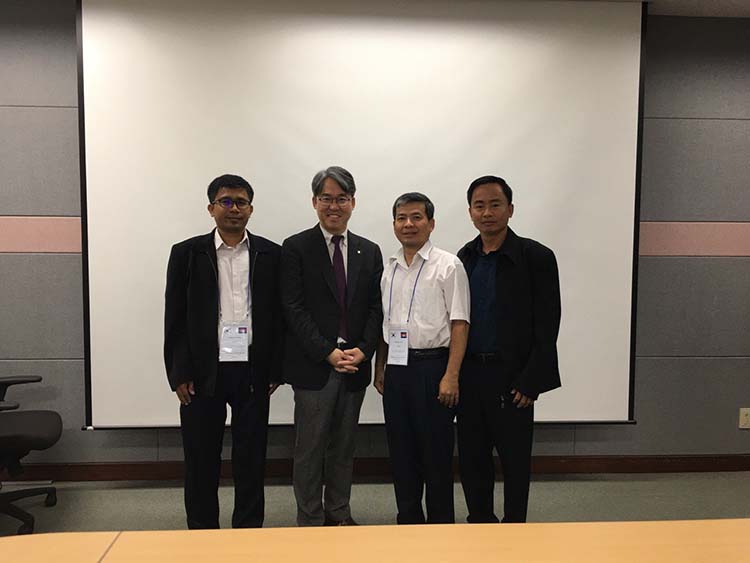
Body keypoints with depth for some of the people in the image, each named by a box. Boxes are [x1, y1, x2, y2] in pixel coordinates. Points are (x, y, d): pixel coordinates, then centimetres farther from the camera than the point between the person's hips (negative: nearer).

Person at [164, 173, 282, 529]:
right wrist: (178, 374, -4)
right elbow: (174, 319, 1)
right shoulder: (187, 253, 2)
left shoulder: (271, 255, 4)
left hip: (253, 373, 1)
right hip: (202, 373, 0)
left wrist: (275, 371, 1)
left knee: (251, 459, 9)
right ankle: (201, 532, 28)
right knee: (201, 459, 11)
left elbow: (279, 316, 4)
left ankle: (249, 530, 25)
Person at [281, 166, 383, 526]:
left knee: (343, 446, 15)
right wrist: (328, 352, -15)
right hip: (313, 366, -4)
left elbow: (375, 308, 7)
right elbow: (294, 309, -9)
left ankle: (339, 514, 29)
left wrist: (363, 350, -8)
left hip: (355, 364, 4)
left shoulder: (370, 252, 10)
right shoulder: (296, 248, -3)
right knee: (310, 449, 5)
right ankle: (310, 521, 20)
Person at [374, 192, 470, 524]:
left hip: (432, 366, -5)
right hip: (396, 368, 6)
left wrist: (451, 376, -16)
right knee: (401, 449, 13)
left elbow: (459, 324, -10)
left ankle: (440, 522, 22)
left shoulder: (448, 266, -6)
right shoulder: (389, 269, 11)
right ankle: (408, 518, 29)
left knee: (436, 450, 5)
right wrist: (380, 369, 13)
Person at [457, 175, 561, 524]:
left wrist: (530, 382, -13)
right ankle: (480, 523, 30)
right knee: (471, 458, 12)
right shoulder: (464, 258, 8)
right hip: (469, 374, 5)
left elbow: (547, 327, -9)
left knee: (515, 460, 9)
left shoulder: (536, 257, -7)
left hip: (512, 377, -4)